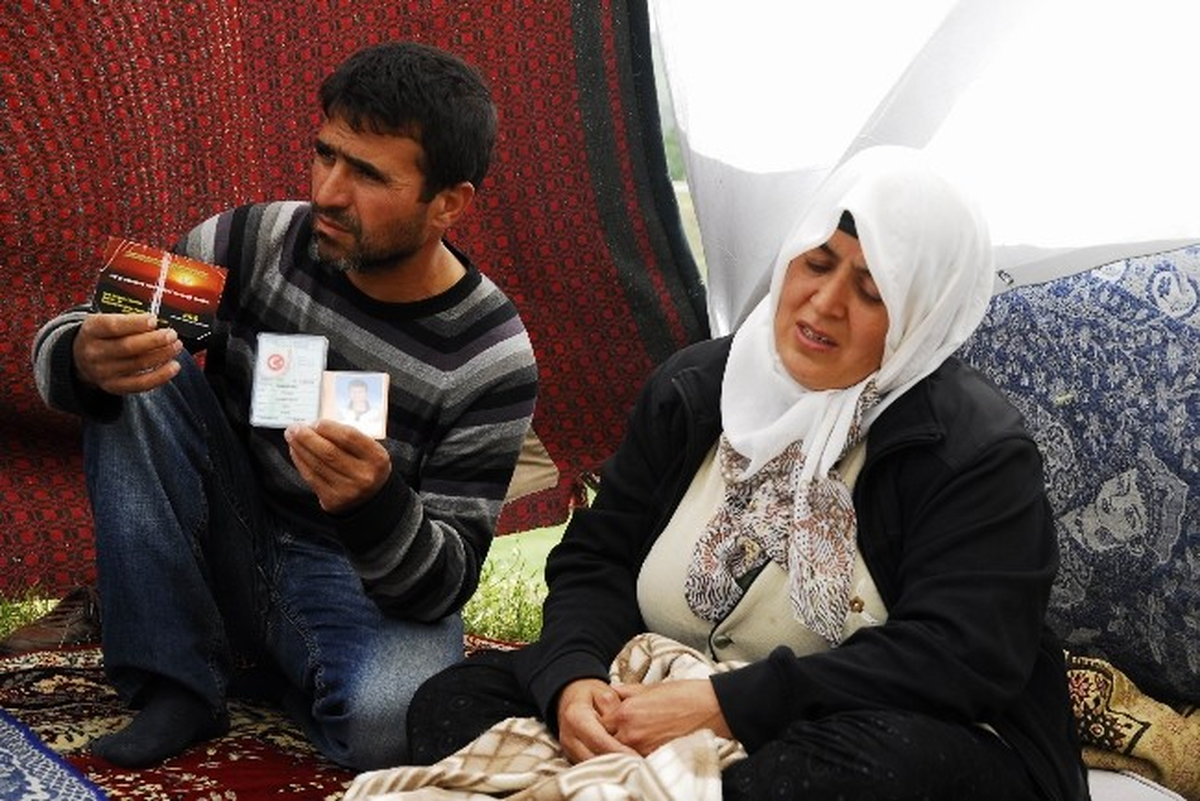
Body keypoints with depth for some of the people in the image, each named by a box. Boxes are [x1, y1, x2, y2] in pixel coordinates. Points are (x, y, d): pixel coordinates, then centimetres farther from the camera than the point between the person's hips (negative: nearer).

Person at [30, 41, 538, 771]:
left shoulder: (492, 362, -17)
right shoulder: (254, 243, -11)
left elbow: (445, 581, -17)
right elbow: (63, 341, -8)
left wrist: (376, 507, -40)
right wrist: (87, 363, -34)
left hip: (368, 582, -4)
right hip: (223, 564, 4)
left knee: (389, 720, -37)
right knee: (135, 376, -20)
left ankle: (269, 667, -1)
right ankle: (180, 683, -13)